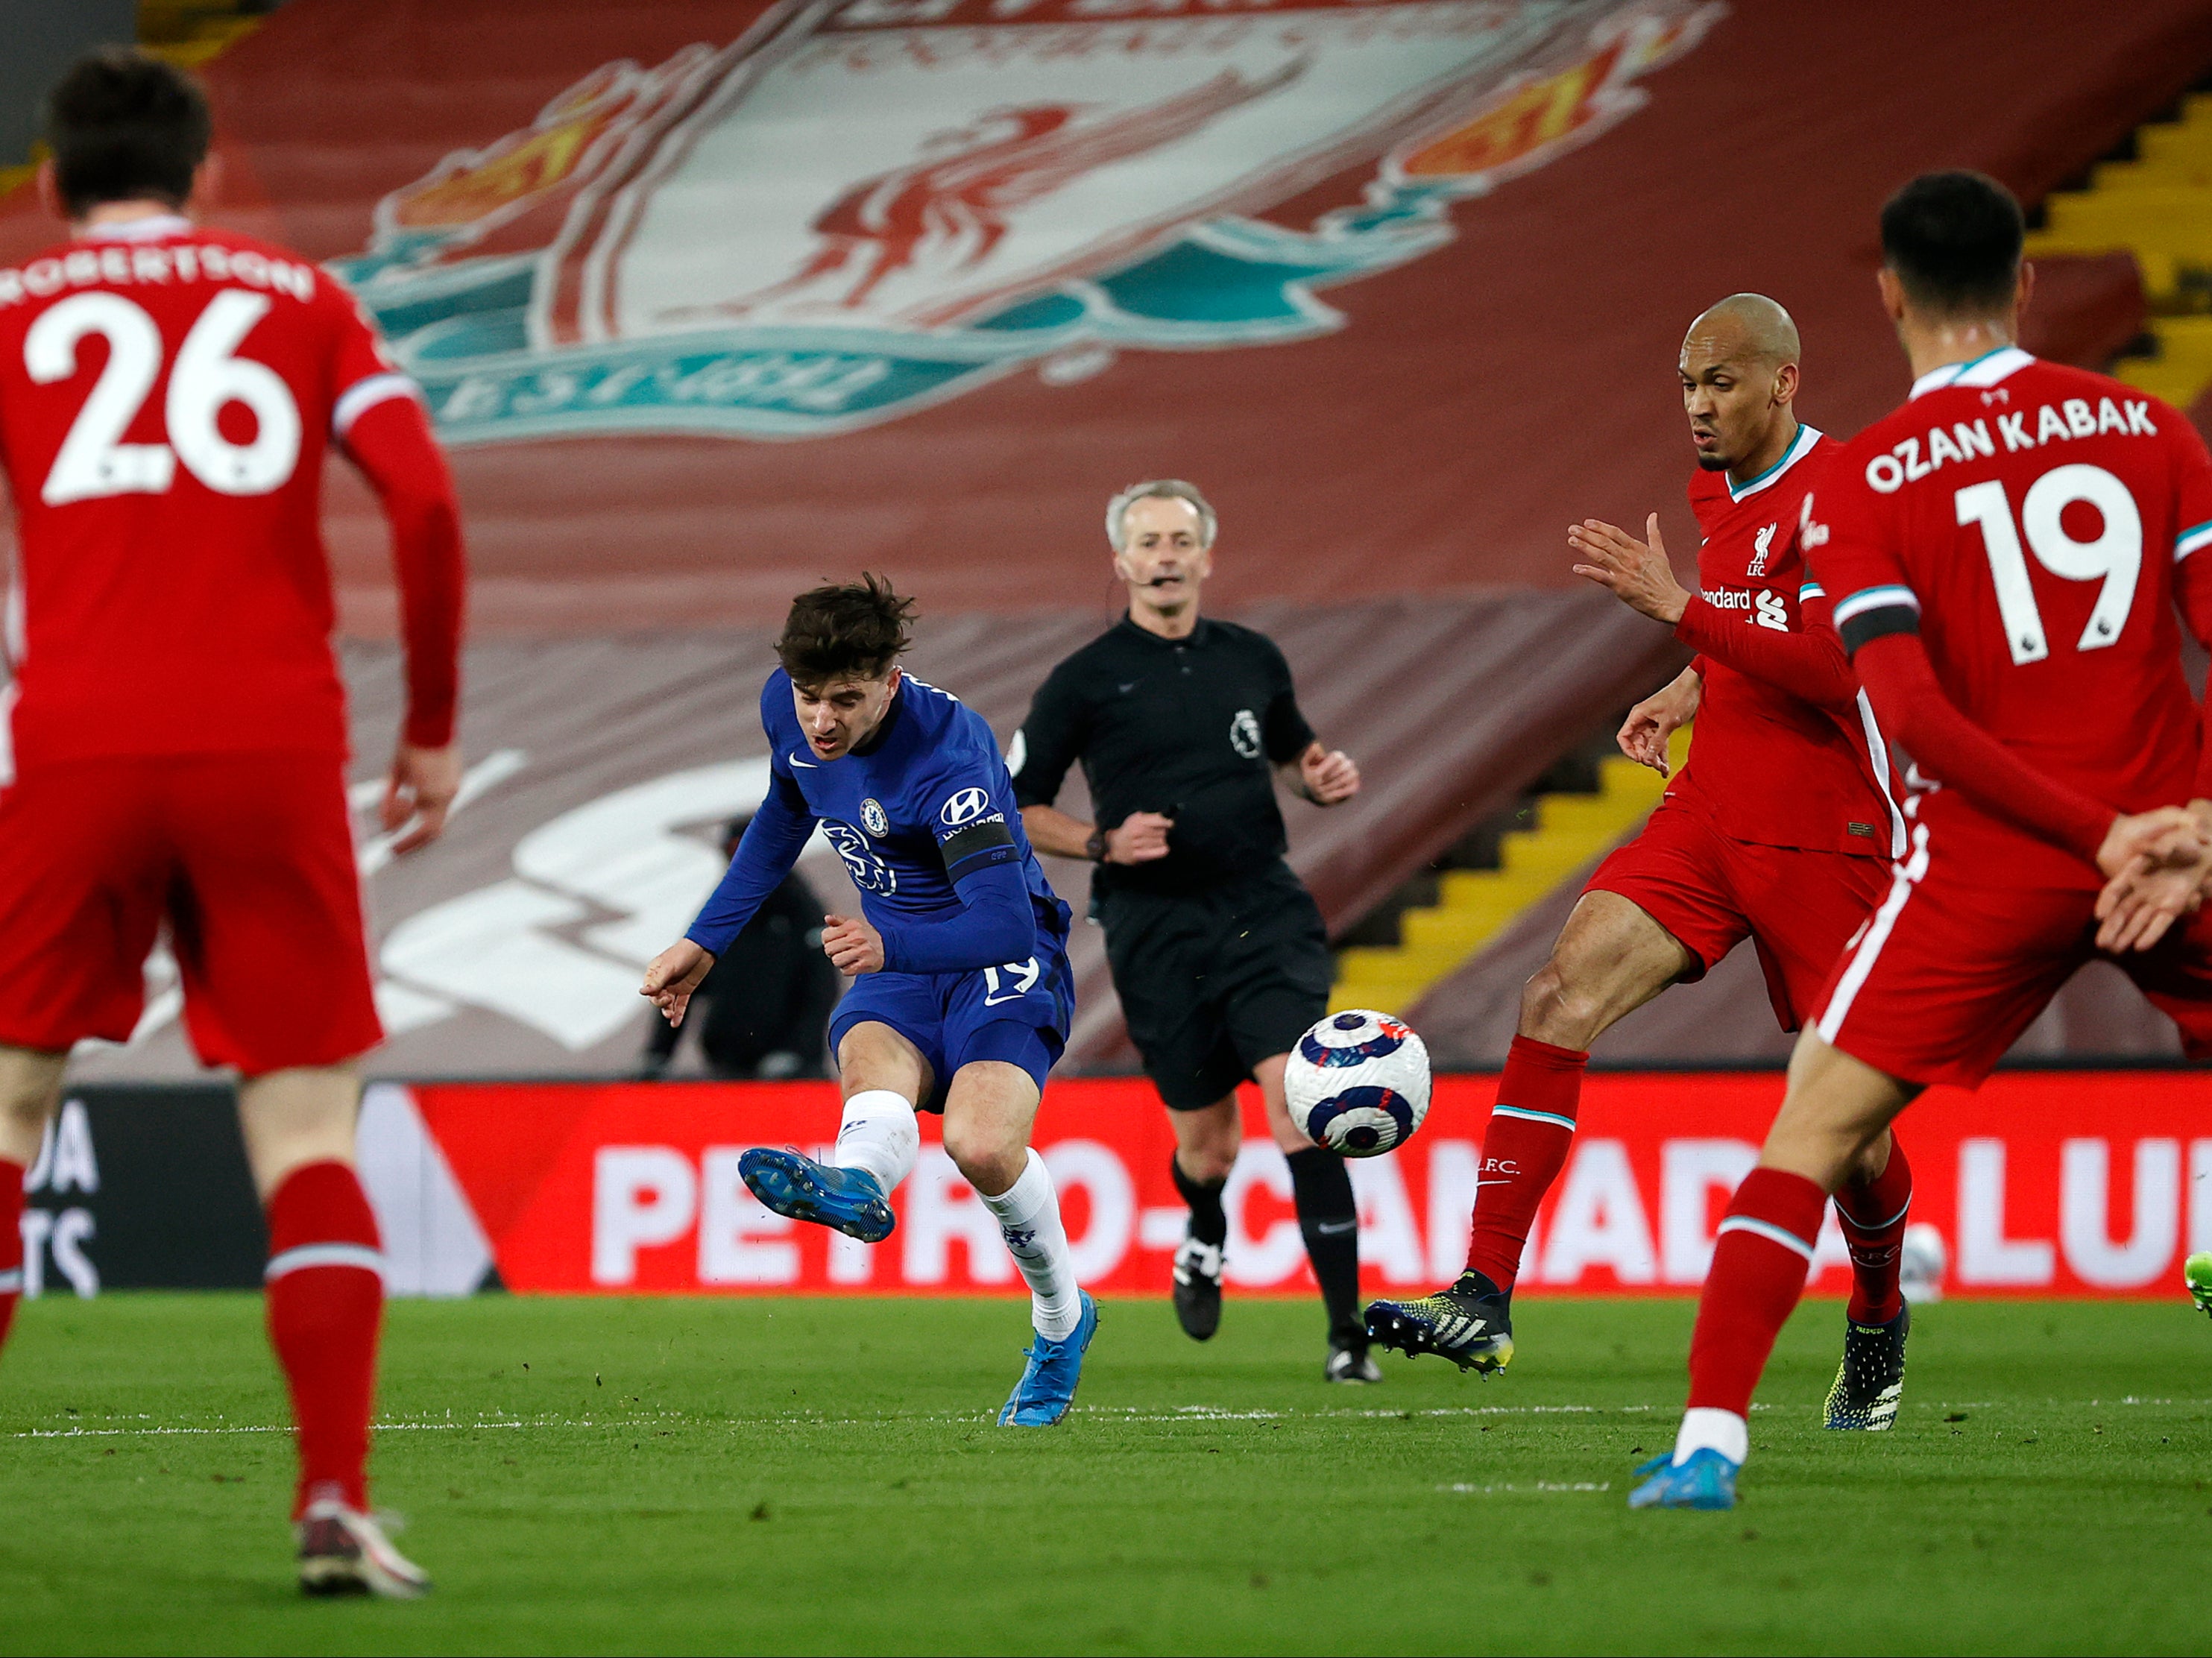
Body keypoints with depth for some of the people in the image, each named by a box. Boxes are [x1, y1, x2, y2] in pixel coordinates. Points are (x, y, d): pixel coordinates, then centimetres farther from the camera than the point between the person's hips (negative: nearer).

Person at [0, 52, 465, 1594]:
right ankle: (336, 1505, -10)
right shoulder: (305, 298, 14)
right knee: (309, 1133, 3)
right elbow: (423, 495, 1)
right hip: (276, 749, 0)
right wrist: (435, 727, 8)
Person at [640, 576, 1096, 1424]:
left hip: (1004, 966, -6)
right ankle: (854, 1181, -64)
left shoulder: (947, 757, -28)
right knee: (874, 1071, -31)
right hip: (895, 959, 6)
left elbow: (1004, 923, -36)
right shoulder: (784, 705, -6)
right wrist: (704, 941, 21)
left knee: (983, 1145, -29)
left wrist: (892, 947, -53)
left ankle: (1061, 1321, -4)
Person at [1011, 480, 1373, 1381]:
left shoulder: (1252, 659, 9)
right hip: (1156, 928, -1)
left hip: (1264, 909, 1)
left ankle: (1347, 1332, -17)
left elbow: (1289, 750, 26)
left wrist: (1323, 777, 3)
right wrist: (1103, 842, -12)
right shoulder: (1085, 682, 0)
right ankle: (1205, 1241, 43)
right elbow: (1018, 808, 5)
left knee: (1299, 1107, -17)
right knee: (1207, 1145, 5)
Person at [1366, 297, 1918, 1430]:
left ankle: (1879, 1319, 31)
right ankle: (1484, 1301, -22)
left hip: (1827, 843, -6)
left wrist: (1679, 608, -26)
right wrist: (1686, 693, 14)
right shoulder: (1719, 489, 13)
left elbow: (1831, 674, -24)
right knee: (1561, 993, -16)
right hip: (1706, 821, 6)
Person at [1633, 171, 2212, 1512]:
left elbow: (1908, 713, -13)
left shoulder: (1865, 483, -2)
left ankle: (1712, 1438, -7)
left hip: (1992, 860, -2)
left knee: (1815, 1133, 3)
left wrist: (2102, 832, -14)